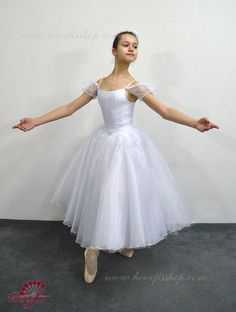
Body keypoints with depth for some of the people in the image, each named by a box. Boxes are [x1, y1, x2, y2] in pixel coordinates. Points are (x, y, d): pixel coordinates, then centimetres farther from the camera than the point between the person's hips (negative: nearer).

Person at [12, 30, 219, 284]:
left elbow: (166, 111, -12)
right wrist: (35, 122, 5)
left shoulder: (135, 86, -5)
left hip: (127, 144, -3)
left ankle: (125, 242, 30)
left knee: (124, 194, 3)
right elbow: (69, 108, 7)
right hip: (104, 143, 4)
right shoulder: (97, 85, 5)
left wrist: (195, 123, -29)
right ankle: (93, 249, 30)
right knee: (98, 195, 9)